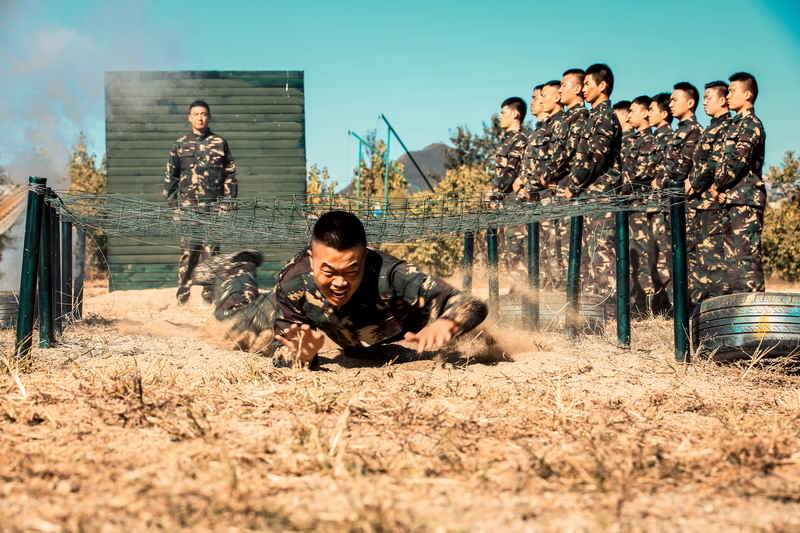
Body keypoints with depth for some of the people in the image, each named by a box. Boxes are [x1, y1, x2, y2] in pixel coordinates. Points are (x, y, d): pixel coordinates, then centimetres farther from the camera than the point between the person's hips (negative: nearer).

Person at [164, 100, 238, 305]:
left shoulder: (220, 144, 8)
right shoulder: (180, 144, 10)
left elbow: (230, 176, 8)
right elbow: (170, 176, 13)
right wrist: (173, 203, 5)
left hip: (213, 207, 0)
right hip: (187, 207, 0)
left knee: (211, 251, 0)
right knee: (188, 251, -5)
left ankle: (209, 295, 5)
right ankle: (183, 296, -2)